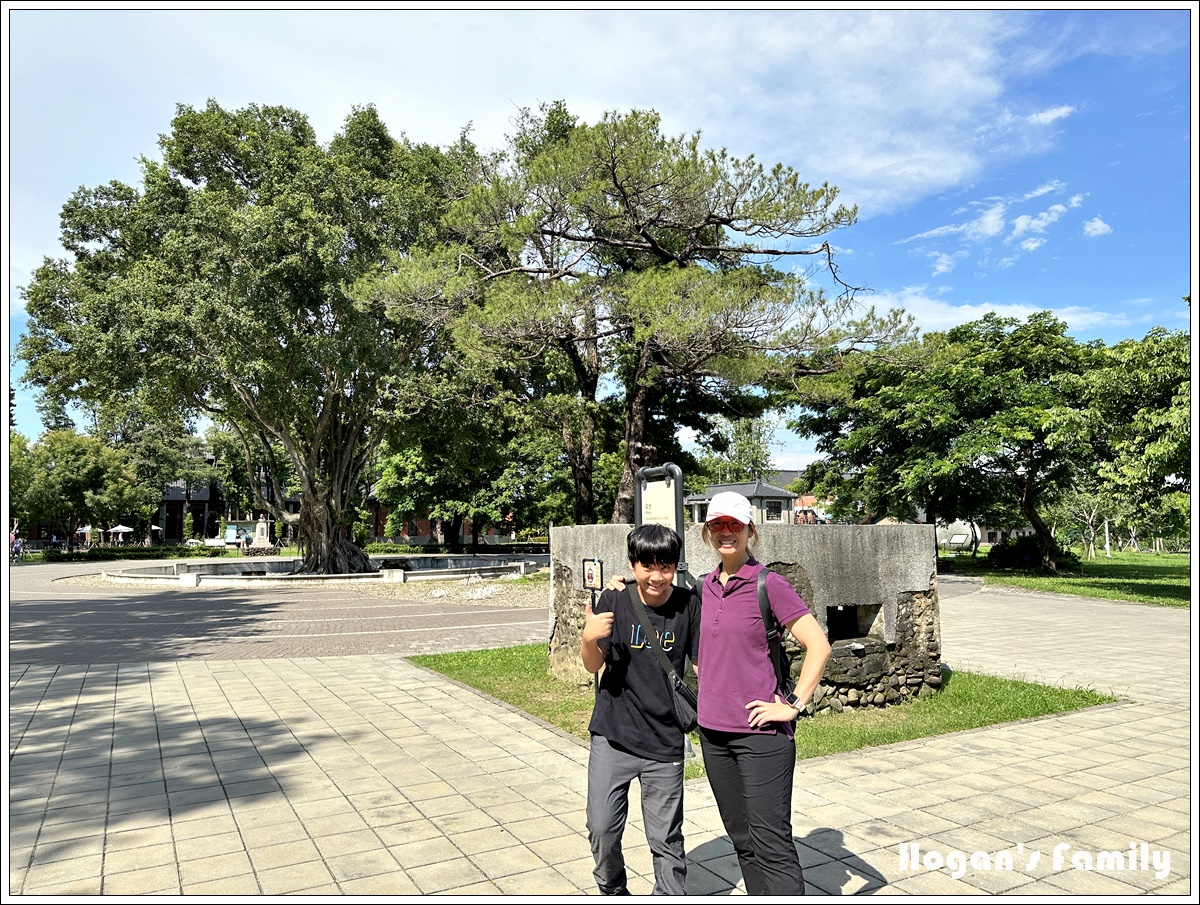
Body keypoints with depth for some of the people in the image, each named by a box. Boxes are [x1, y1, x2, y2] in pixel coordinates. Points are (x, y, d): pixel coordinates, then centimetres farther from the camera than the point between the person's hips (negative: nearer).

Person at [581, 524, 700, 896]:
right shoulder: (613, 602, -7)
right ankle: (613, 889, 36)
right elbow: (593, 665, -5)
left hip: (665, 743, 0)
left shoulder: (687, 605, -7)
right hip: (612, 737, 1)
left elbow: (700, 664, 2)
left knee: (666, 839, 7)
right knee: (602, 827, 7)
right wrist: (589, 638, -25)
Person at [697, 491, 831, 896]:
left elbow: (819, 646, -13)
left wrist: (793, 705, -14)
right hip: (713, 730, 6)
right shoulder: (705, 587, 8)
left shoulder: (769, 584, -10)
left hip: (761, 732, -6)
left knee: (771, 844, -4)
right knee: (742, 841, 15)